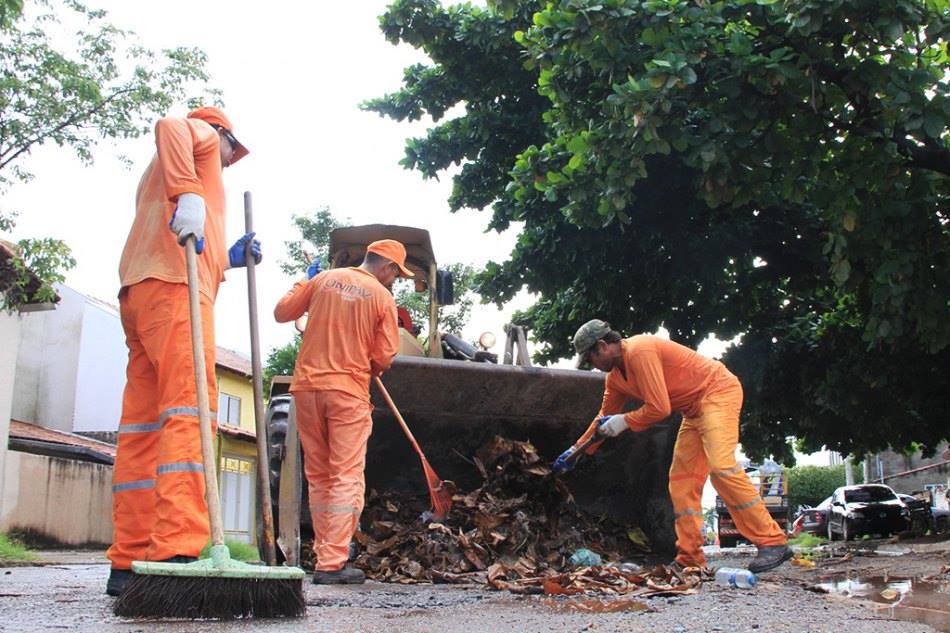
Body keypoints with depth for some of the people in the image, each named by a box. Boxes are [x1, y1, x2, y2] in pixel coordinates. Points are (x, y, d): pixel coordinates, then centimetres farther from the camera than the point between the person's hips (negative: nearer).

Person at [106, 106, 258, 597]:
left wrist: (226, 259, 22)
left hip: (139, 293, 9)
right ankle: (176, 551, -32)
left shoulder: (156, 176, 38)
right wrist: (188, 194, -25)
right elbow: (170, 127, -12)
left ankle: (129, 563, -2)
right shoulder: (202, 134, 15)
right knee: (189, 409, -20)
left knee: (142, 425, 1)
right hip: (174, 287, -9)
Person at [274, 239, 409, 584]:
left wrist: (303, 284, 25)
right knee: (346, 478, -2)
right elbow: (384, 357, -5)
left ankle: (326, 555, 16)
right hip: (349, 391, -4)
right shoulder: (383, 297, -3)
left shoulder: (323, 279, 5)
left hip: (307, 386, 4)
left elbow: (282, 312, 11)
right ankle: (332, 564, -8)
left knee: (318, 477, 12)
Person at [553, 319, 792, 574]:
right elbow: (605, 418, 22)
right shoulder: (615, 377, 9)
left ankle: (773, 543, -21)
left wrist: (624, 421, -12)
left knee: (721, 467, -25)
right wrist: (576, 450, 22)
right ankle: (689, 559, 4)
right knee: (681, 479, 4)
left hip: (719, 392, -10)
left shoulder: (639, 352, -23)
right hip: (695, 409, 11)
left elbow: (659, 409, -26)